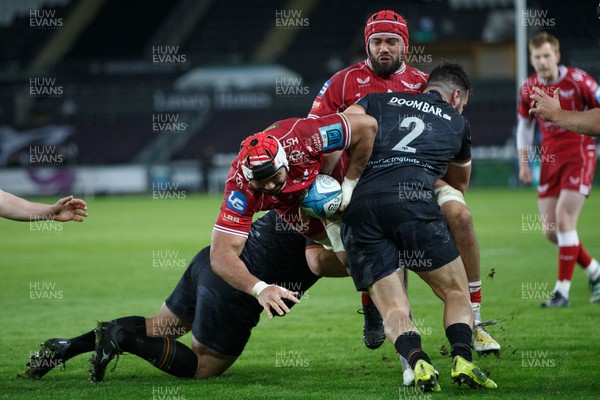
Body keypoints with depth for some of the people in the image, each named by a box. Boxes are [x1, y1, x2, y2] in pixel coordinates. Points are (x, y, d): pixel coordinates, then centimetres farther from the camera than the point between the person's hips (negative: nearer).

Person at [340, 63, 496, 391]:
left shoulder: (378, 101, 28)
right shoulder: (457, 123, 28)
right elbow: (460, 183, 45)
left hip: (358, 207, 2)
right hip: (412, 200, -2)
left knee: (393, 308, 2)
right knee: (457, 293, 13)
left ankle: (417, 361, -27)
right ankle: (462, 359, -13)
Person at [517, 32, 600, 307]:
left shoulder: (577, 81, -13)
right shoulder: (529, 89, 2)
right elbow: (524, 125, 17)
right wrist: (523, 163, 12)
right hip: (549, 158, 5)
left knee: (564, 220, -16)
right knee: (550, 230, 2)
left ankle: (562, 291, -11)